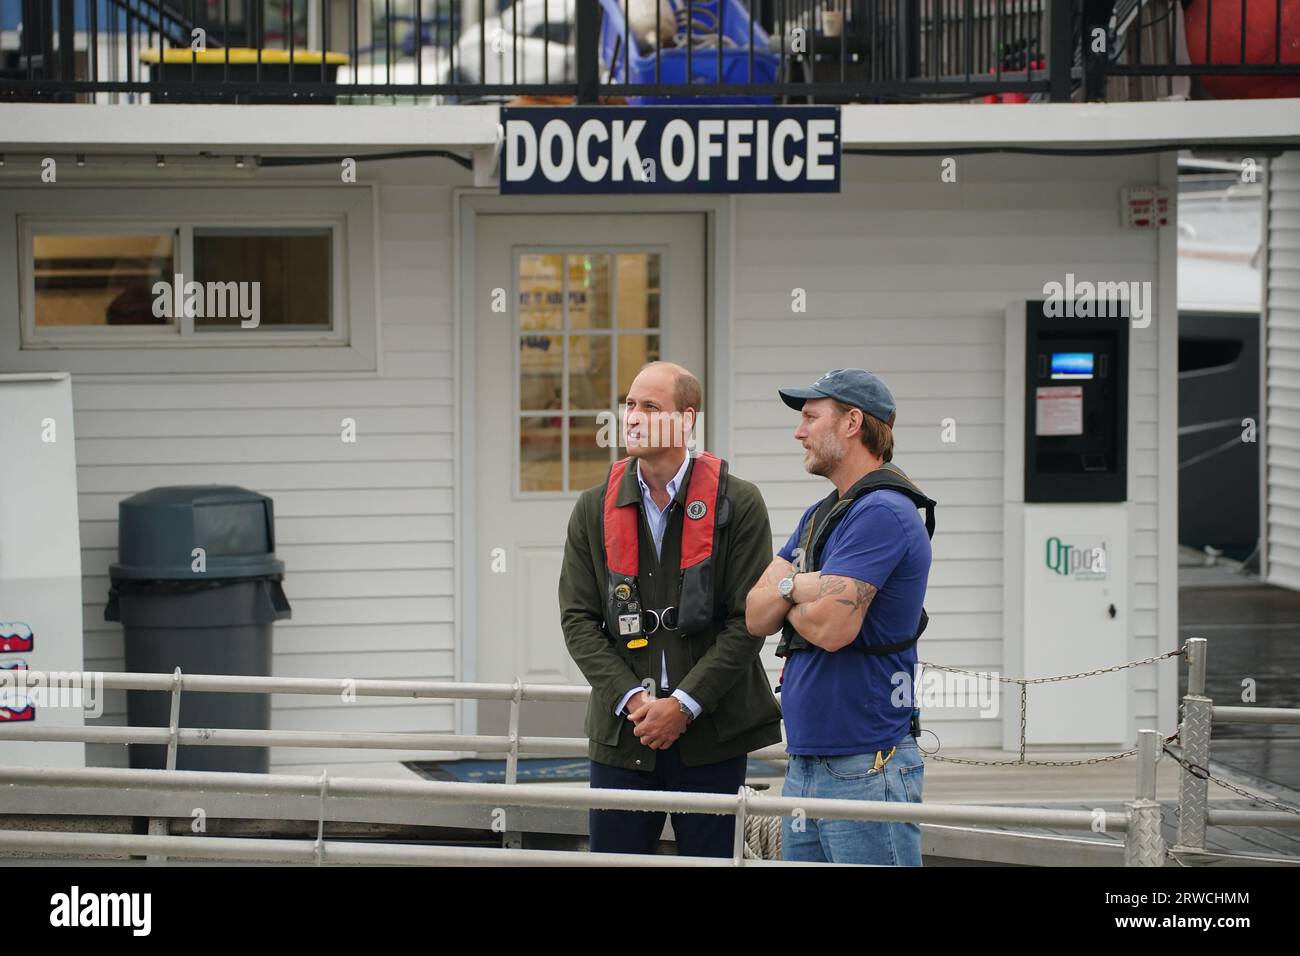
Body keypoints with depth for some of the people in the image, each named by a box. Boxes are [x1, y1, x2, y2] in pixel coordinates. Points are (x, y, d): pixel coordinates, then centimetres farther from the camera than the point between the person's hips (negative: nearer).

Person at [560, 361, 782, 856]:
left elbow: (748, 620, -6)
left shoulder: (737, 504, -2)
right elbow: (578, 620, 4)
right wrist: (632, 699, -10)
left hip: (710, 735, -2)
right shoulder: (594, 510, 8)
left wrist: (683, 704, -13)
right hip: (622, 734, 2)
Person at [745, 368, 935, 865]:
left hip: (865, 770, -9)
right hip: (805, 764, 9)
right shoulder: (818, 517, 17)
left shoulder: (882, 513, -13)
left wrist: (784, 593, 0)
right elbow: (756, 615, 11)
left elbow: (831, 626, -21)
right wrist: (796, 586, -11)